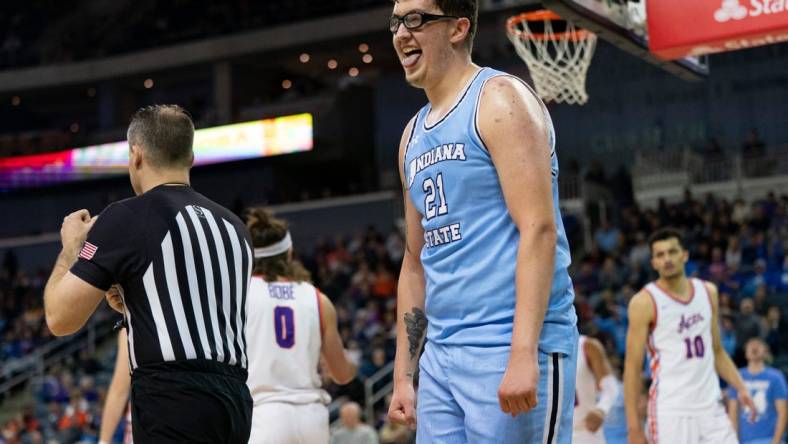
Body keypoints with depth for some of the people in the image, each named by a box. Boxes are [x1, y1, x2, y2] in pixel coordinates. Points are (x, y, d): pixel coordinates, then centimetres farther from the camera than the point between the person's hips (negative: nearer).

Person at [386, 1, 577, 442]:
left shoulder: (499, 100, -6)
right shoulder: (414, 134, 18)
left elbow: (538, 229, -16)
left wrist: (524, 354, -24)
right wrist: (403, 375, 18)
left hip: (511, 350, -8)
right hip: (440, 356, 8)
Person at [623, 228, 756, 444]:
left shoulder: (708, 292, 9)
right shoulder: (645, 302, -8)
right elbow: (633, 367, -7)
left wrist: (741, 388, 5)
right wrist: (634, 426, -12)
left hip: (711, 408, 5)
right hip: (670, 412, -5)